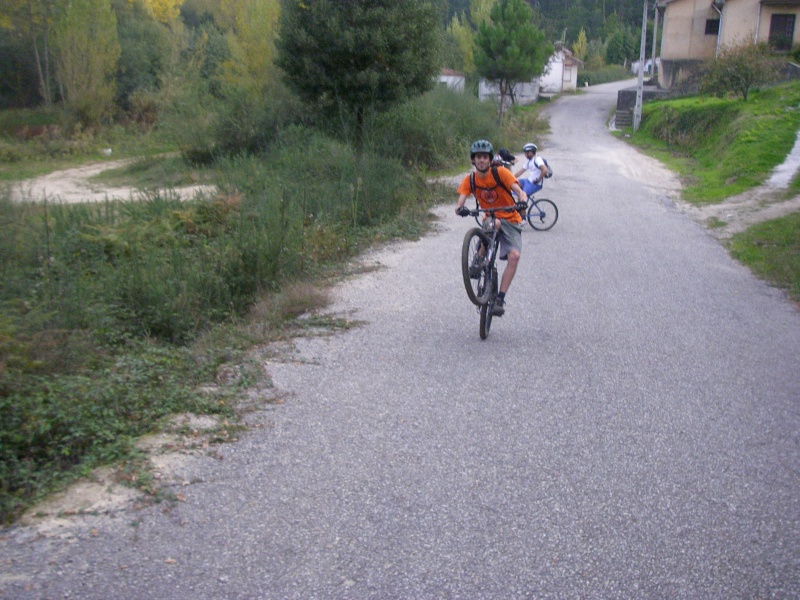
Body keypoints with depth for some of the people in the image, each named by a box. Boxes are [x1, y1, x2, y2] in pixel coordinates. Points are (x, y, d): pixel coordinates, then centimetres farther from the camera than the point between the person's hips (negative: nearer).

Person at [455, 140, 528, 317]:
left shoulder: (500, 172, -13)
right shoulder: (469, 180, -5)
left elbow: (519, 191, -22)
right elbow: (459, 203, -15)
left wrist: (522, 200, -46)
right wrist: (460, 209, -39)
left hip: (511, 220, -1)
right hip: (490, 220, 1)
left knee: (514, 256, -22)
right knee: (495, 223, -37)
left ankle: (500, 299, -17)